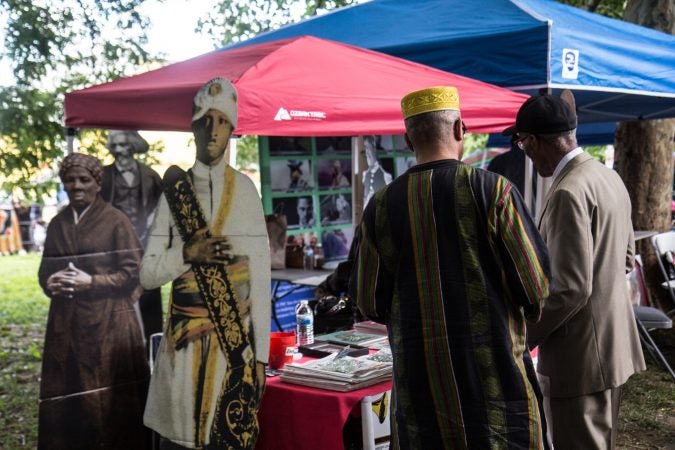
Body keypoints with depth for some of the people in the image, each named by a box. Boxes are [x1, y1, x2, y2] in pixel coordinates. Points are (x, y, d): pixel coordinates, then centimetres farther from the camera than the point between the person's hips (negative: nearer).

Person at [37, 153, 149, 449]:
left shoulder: (116, 221, -3)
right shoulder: (57, 224, 13)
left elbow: (133, 272, -6)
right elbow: (45, 269, 18)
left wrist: (90, 282, -14)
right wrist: (50, 282, -5)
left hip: (108, 321, -5)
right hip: (65, 322, 5)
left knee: (108, 399, -2)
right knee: (64, 398, 7)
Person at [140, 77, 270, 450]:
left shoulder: (245, 189, 1)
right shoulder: (175, 189, 2)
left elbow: (261, 277, 1)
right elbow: (147, 274, 4)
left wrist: (261, 353, -1)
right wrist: (186, 254, -15)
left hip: (236, 340, 0)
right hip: (184, 341, 1)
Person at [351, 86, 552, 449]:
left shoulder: (381, 206, -5)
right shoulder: (493, 190, -11)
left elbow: (370, 304, 2)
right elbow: (534, 283, -7)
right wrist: (528, 313, 15)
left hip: (418, 379, 2)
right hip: (494, 373, -2)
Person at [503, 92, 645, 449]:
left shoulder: (568, 193, -22)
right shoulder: (609, 177, 8)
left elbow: (571, 289, -25)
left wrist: (522, 338, -13)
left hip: (581, 356, -9)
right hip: (613, 344, 10)